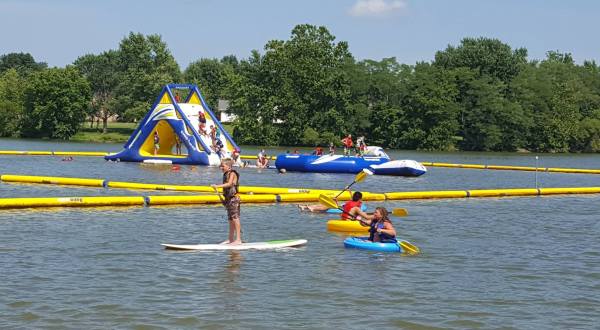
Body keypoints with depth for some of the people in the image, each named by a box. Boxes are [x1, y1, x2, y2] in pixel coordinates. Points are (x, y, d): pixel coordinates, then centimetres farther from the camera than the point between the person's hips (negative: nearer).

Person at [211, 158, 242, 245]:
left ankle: (238, 239, -11)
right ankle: (231, 239, 19)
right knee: (230, 219, 13)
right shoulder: (226, 174, 16)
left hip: (234, 198, -10)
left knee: (235, 218, -10)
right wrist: (225, 199, 16)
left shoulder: (232, 173, -11)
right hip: (229, 198, 10)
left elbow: (229, 184, -26)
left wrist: (218, 186, -31)